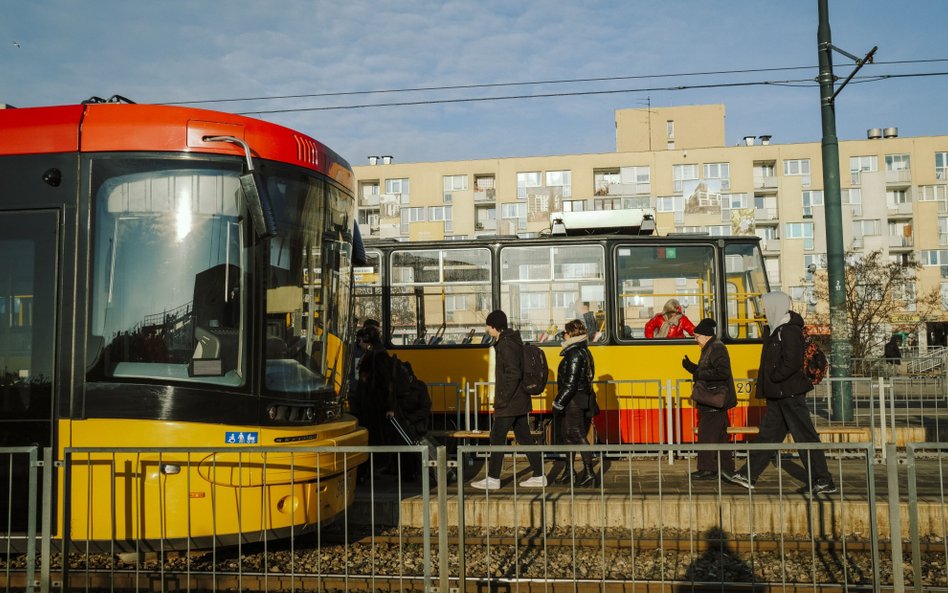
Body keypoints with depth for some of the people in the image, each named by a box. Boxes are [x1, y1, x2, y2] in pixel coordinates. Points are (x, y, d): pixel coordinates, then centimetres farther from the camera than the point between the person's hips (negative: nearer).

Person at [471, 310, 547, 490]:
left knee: (497, 438, -1)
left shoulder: (506, 345, -16)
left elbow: (513, 374, -23)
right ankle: (539, 476, 14)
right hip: (521, 402, 10)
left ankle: (493, 478, 6)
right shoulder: (513, 342, 14)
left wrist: (503, 398, -18)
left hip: (508, 403, -10)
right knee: (524, 438, 11)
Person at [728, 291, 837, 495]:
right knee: (768, 433, 12)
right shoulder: (778, 329, 14)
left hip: (790, 394, -10)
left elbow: (791, 363, -24)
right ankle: (749, 475, 17)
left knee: (805, 436, -4)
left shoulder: (790, 331, -16)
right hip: (778, 394, 10)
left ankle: (824, 481, 4)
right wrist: (768, 384, 11)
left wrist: (773, 379, -14)